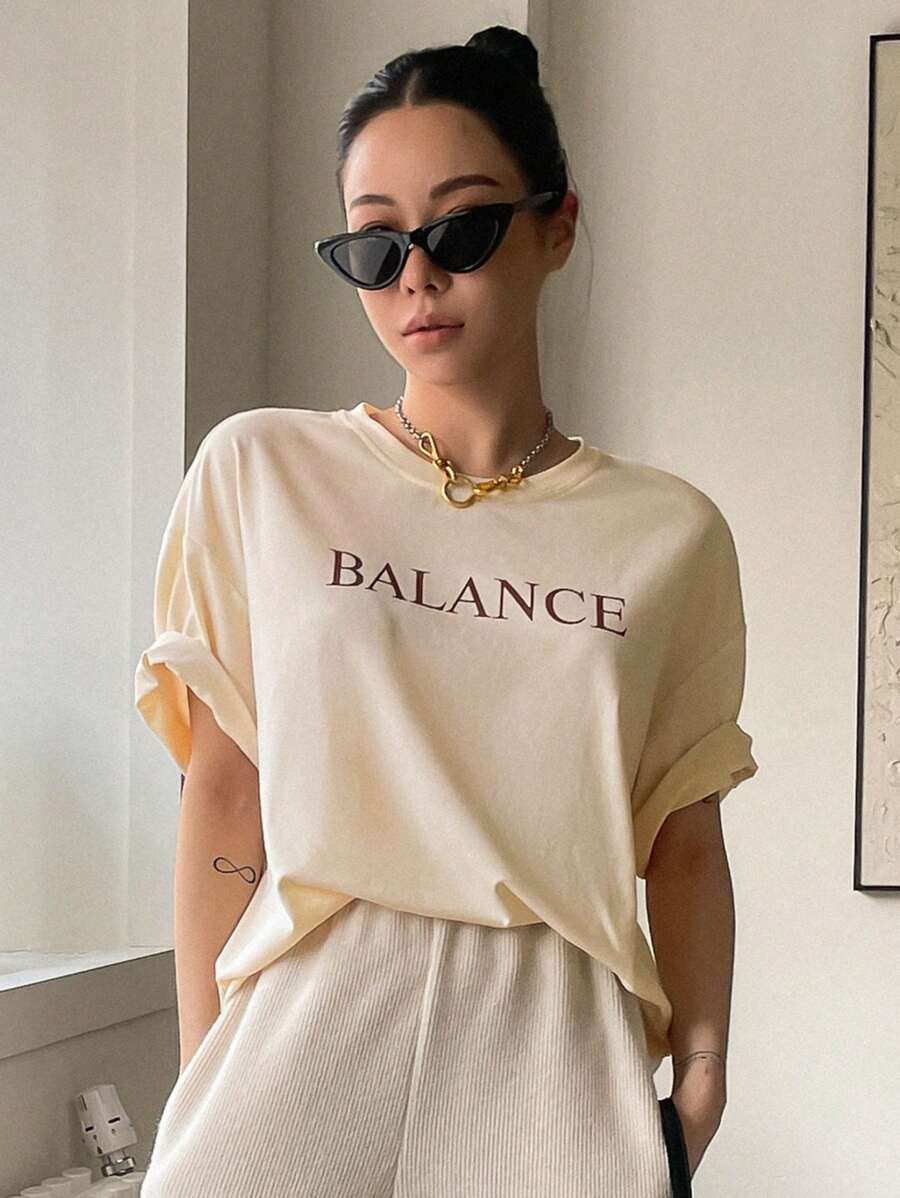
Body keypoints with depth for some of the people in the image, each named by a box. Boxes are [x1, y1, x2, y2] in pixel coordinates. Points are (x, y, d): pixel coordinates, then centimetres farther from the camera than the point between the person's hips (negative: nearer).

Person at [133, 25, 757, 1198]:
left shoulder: (670, 532, 4)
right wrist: (202, 1075, -3)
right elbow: (223, 795, 1)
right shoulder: (260, 473, 2)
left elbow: (683, 846, 7)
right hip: (307, 1022, 0)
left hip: (555, 1054, 1)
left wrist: (703, 1063, -5)